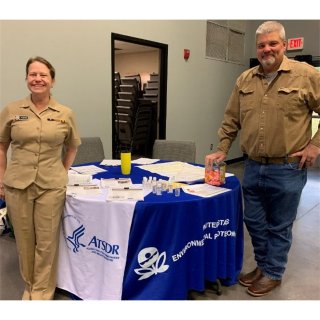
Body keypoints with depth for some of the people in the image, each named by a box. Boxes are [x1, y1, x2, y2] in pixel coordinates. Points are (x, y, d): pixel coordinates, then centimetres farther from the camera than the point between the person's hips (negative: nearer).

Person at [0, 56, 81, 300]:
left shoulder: (66, 114, -1)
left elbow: (72, 147, 13)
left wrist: (63, 173, 6)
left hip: (51, 186, -1)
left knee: (46, 242, 7)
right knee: (24, 240, 13)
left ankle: (43, 292, 26)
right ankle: (30, 286, 36)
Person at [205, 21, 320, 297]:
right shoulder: (245, 80, 7)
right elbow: (231, 119, 12)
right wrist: (223, 149, 9)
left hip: (287, 169, -4)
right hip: (252, 167, 5)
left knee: (279, 226, 10)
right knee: (254, 222, 16)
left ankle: (273, 273, 31)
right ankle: (263, 265, 38)